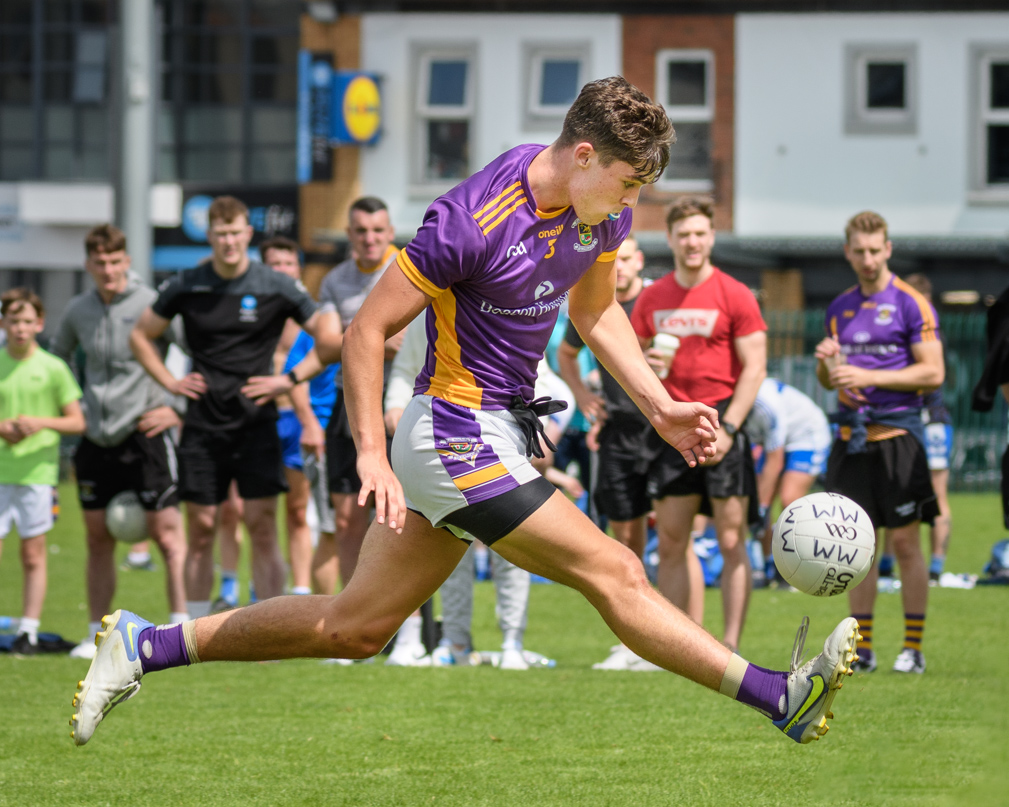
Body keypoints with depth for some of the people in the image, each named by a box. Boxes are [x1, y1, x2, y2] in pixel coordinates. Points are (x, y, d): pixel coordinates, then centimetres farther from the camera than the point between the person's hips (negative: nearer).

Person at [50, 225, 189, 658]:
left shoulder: (152, 305, -9)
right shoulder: (78, 311, 7)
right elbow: (55, 359, 24)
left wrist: (179, 409, -14)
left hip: (146, 433, -5)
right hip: (96, 439, 5)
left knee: (167, 533, -8)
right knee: (98, 539, 8)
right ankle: (97, 634, 15)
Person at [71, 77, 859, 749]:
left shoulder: (603, 210, 2)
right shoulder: (474, 220, -22)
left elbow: (595, 312, 20)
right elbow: (367, 330, -16)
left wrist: (661, 406, 10)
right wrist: (373, 456, -21)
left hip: (501, 432, 9)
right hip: (459, 437, -9)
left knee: (357, 626, 11)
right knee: (616, 574, -10)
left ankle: (145, 646, 19)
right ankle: (782, 698, -7)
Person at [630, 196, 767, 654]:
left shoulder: (734, 296, -2)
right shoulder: (652, 299, 11)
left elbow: (754, 367, -6)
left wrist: (727, 428, -15)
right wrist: (646, 366, -7)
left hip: (721, 421, -5)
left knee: (731, 540, -6)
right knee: (671, 542, 2)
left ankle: (731, 646, -5)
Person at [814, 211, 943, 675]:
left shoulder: (910, 304, -4)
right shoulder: (840, 308, 13)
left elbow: (933, 373, -10)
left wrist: (869, 377, -15)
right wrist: (826, 363, -4)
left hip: (897, 432, -5)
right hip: (851, 436, 5)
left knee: (905, 541, -4)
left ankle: (913, 648, 0)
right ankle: (862, 648, 9)